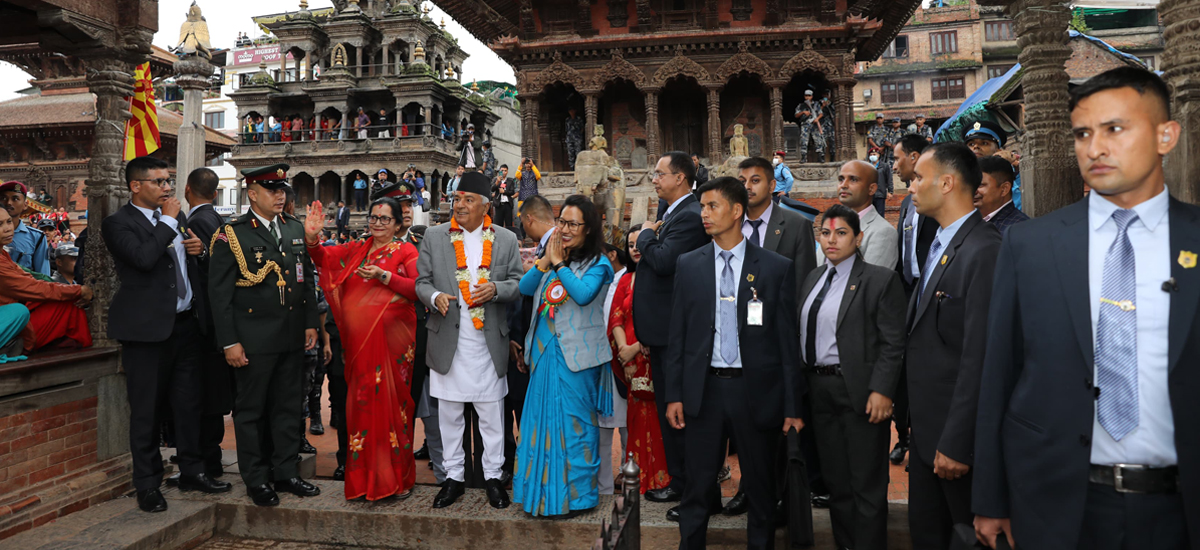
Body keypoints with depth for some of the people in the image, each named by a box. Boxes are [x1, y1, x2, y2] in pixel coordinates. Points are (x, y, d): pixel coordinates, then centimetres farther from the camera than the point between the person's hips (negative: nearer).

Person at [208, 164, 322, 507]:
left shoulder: (296, 230, 10)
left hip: (293, 337, 5)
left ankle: (286, 472, 25)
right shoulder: (232, 235, -6)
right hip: (254, 339, -5)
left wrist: (311, 322, 9)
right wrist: (229, 342, -11)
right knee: (251, 410, 6)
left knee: (289, 407, 12)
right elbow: (219, 292, -8)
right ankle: (256, 480, 19)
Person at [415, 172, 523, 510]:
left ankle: (493, 476, 20)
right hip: (448, 340, 1)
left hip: (488, 341, 0)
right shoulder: (434, 236, 5)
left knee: (492, 414, 6)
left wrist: (495, 289, -15)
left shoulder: (506, 240, 4)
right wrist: (434, 297, -15)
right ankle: (453, 476, 23)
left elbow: (518, 283, 5)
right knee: (449, 415, 9)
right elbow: (422, 282, 6)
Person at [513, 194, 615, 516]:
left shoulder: (598, 263, -5)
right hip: (544, 350, 6)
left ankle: (576, 494, 12)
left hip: (576, 355, -6)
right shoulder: (550, 258, 12)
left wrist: (559, 263, -13)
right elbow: (525, 288, 4)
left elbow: (583, 294, -22)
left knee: (574, 423, 0)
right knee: (542, 419, 11)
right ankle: (543, 490, 24)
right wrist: (546, 260, -7)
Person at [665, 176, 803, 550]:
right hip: (703, 389, 1)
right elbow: (678, 335, 5)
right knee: (697, 488, 8)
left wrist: (792, 406, -3)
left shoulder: (777, 268, -1)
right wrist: (673, 394, 0)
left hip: (755, 391, -1)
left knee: (761, 488, 12)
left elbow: (788, 340, -2)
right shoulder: (689, 265, 5)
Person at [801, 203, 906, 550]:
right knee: (835, 479, 16)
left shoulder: (880, 280, -5)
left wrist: (881, 391, -18)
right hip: (819, 388, 6)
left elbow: (892, 343, -11)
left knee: (867, 483, 3)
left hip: (859, 391, -6)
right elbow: (802, 336, 11)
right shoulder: (813, 280, 13)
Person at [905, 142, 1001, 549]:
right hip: (926, 429, 9)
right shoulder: (939, 244, 10)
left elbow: (978, 359, -24)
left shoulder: (985, 251, -21)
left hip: (957, 434, -9)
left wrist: (956, 443, -22)